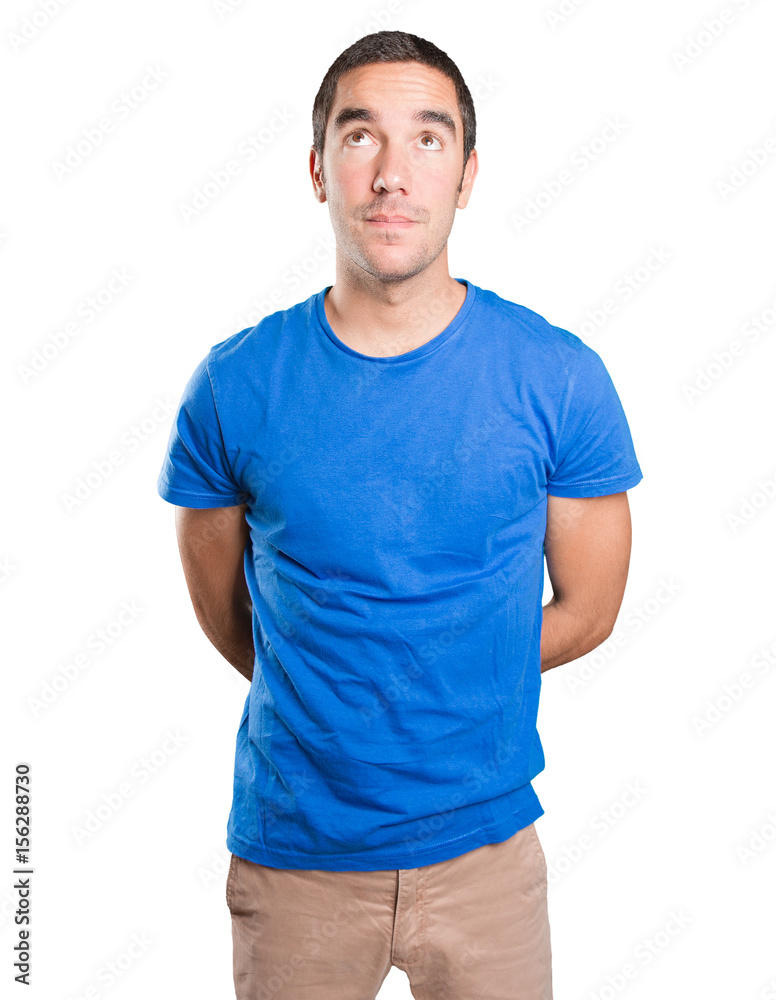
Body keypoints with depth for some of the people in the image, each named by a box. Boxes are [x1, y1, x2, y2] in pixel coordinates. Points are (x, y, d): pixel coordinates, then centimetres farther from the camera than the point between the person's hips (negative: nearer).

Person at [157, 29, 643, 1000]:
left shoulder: (560, 378, -10)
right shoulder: (232, 385, -10)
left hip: (485, 842, 0)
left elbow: (587, 612, -1)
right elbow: (221, 612, 3)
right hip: (290, 850, 1)